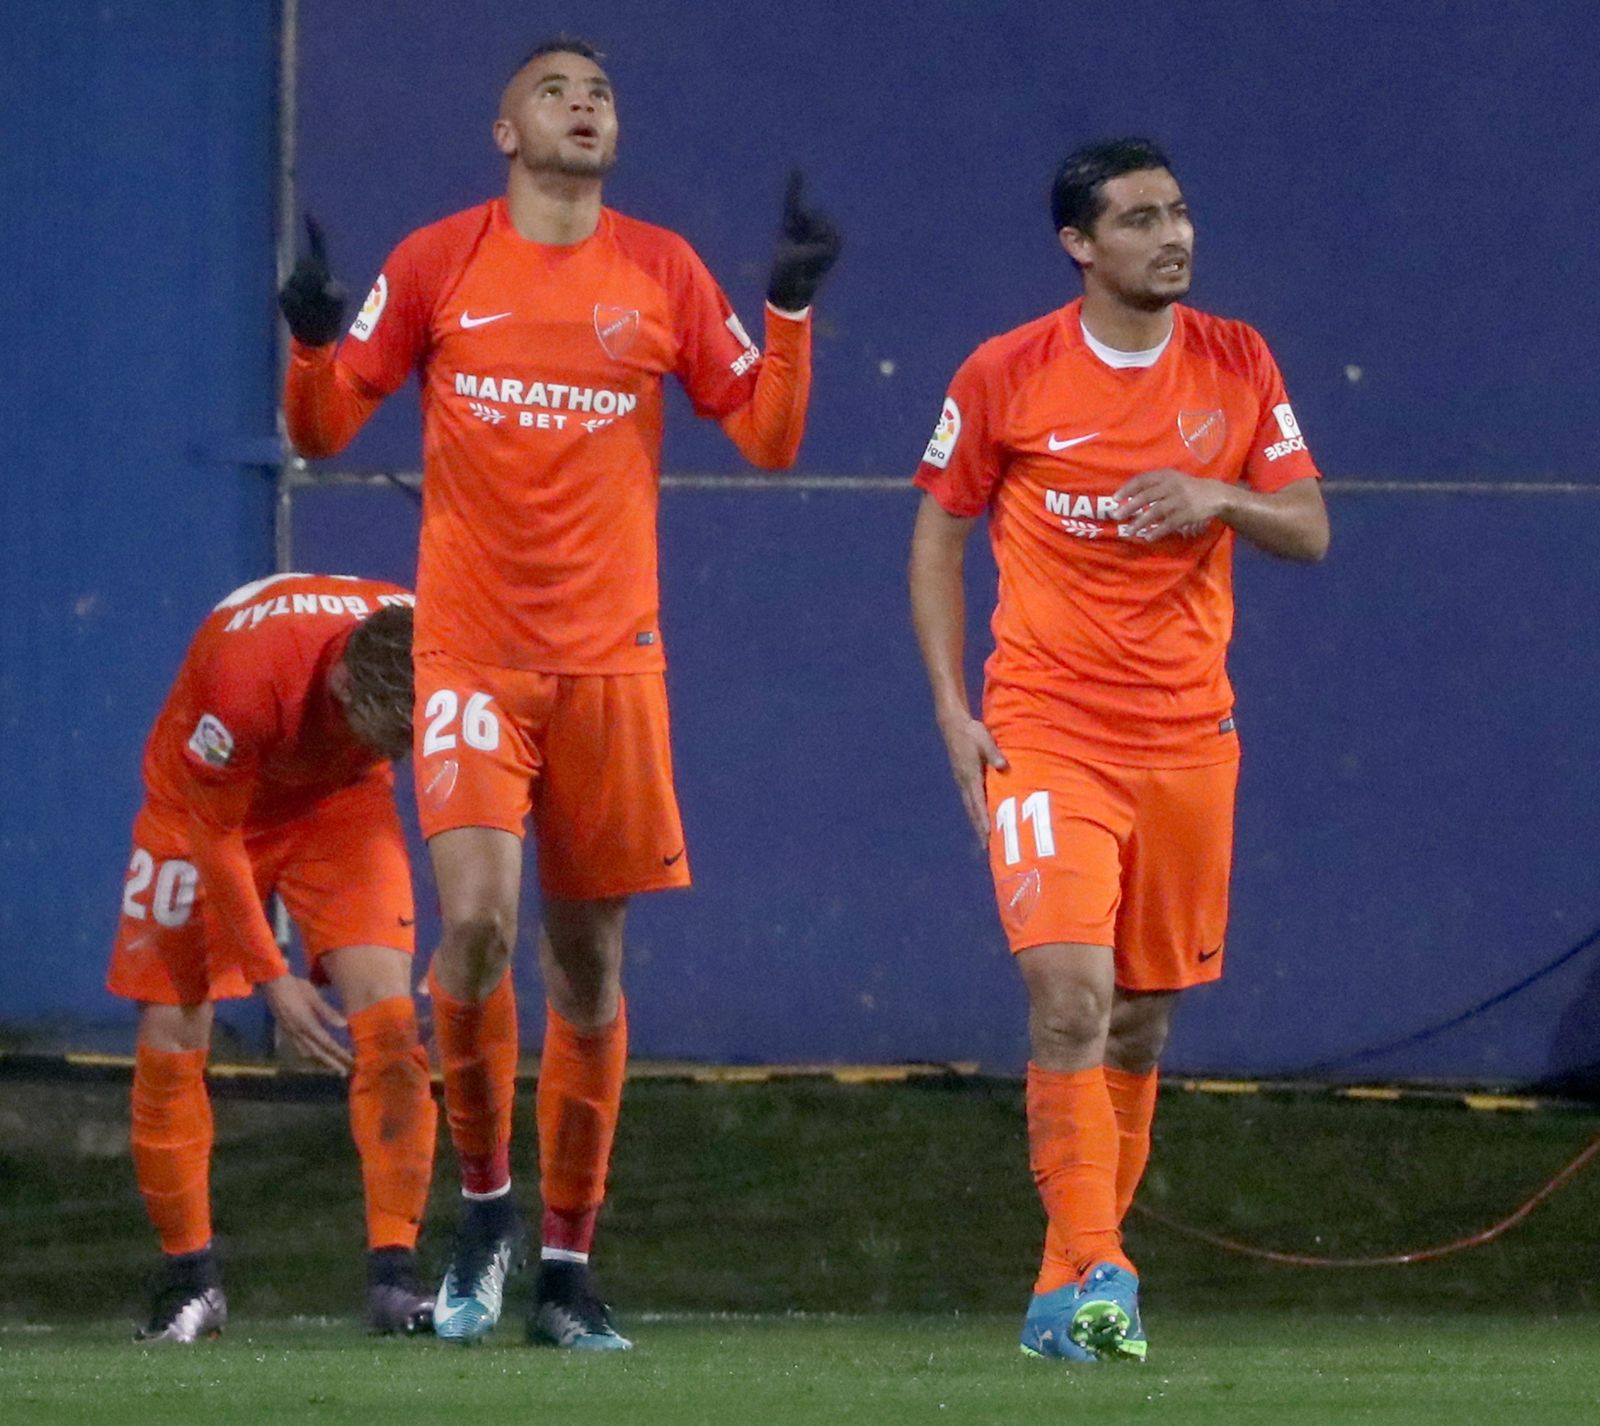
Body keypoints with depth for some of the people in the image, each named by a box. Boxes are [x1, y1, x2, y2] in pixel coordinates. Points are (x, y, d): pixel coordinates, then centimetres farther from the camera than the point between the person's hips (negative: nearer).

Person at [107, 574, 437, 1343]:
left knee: (389, 1024, -15)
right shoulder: (248, 674, -39)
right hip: (208, 804, -2)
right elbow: (214, 835, -24)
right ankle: (189, 1277, 8)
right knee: (171, 1043, -6)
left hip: (339, 803, 2)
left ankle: (394, 1278, -14)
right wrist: (273, 980, -23)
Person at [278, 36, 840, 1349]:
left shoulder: (662, 272, 6)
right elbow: (323, 427, 6)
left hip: (608, 656, 2)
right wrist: (313, 341, -14)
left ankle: (567, 1262, 14)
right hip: (468, 647, -2)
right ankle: (484, 1203, 2)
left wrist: (791, 309, -7)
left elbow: (769, 437, 7)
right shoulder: (439, 263, 3)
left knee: (591, 964, 4)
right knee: (477, 921, -19)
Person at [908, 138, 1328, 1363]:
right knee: (1070, 995, -19)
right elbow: (939, 534, 6)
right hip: (1046, 731, -3)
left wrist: (1221, 499, -14)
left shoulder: (1238, 365, 5)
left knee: (1144, 1018, 8)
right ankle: (1094, 1273, -20)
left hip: (1188, 733, 3)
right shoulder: (1006, 377, -2)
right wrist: (953, 708, -2)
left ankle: (1076, 1288, 19)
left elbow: (1310, 531, 8)